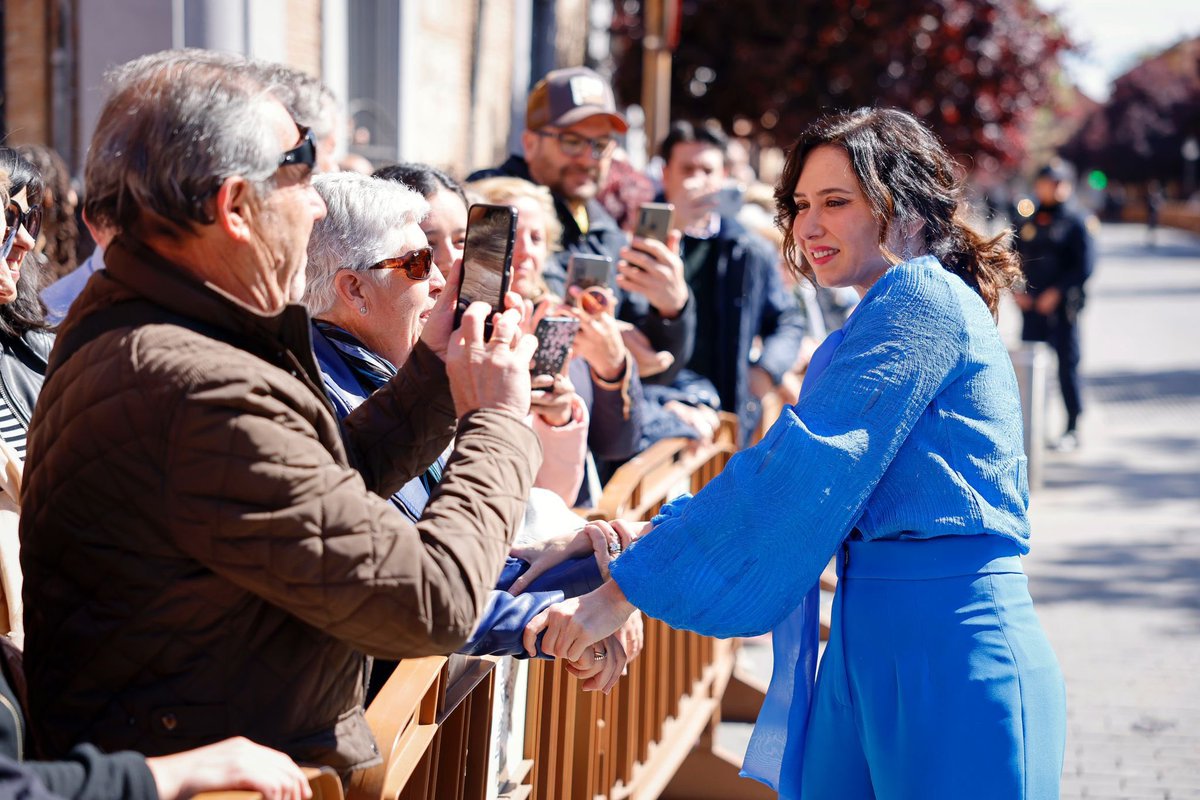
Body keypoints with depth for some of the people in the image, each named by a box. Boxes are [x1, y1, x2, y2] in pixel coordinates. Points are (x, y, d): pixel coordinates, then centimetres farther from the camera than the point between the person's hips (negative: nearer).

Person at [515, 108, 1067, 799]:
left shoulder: (923, 300, -10)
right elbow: (797, 477, 17)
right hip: (866, 649, 9)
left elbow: (803, 467, -18)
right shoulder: (891, 313, 21)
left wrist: (625, 590, -18)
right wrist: (645, 534, 2)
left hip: (951, 660, -9)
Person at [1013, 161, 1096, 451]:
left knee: (1067, 364, -2)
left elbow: (1085, 265, -9)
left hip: (1062, 306, -5)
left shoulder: (1077, 222, -3)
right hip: (1031, 306, 5)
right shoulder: (1029, 223, 13)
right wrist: (1016, 290, 2)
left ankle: (1073, 429, 5)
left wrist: (1057, 292, -14)